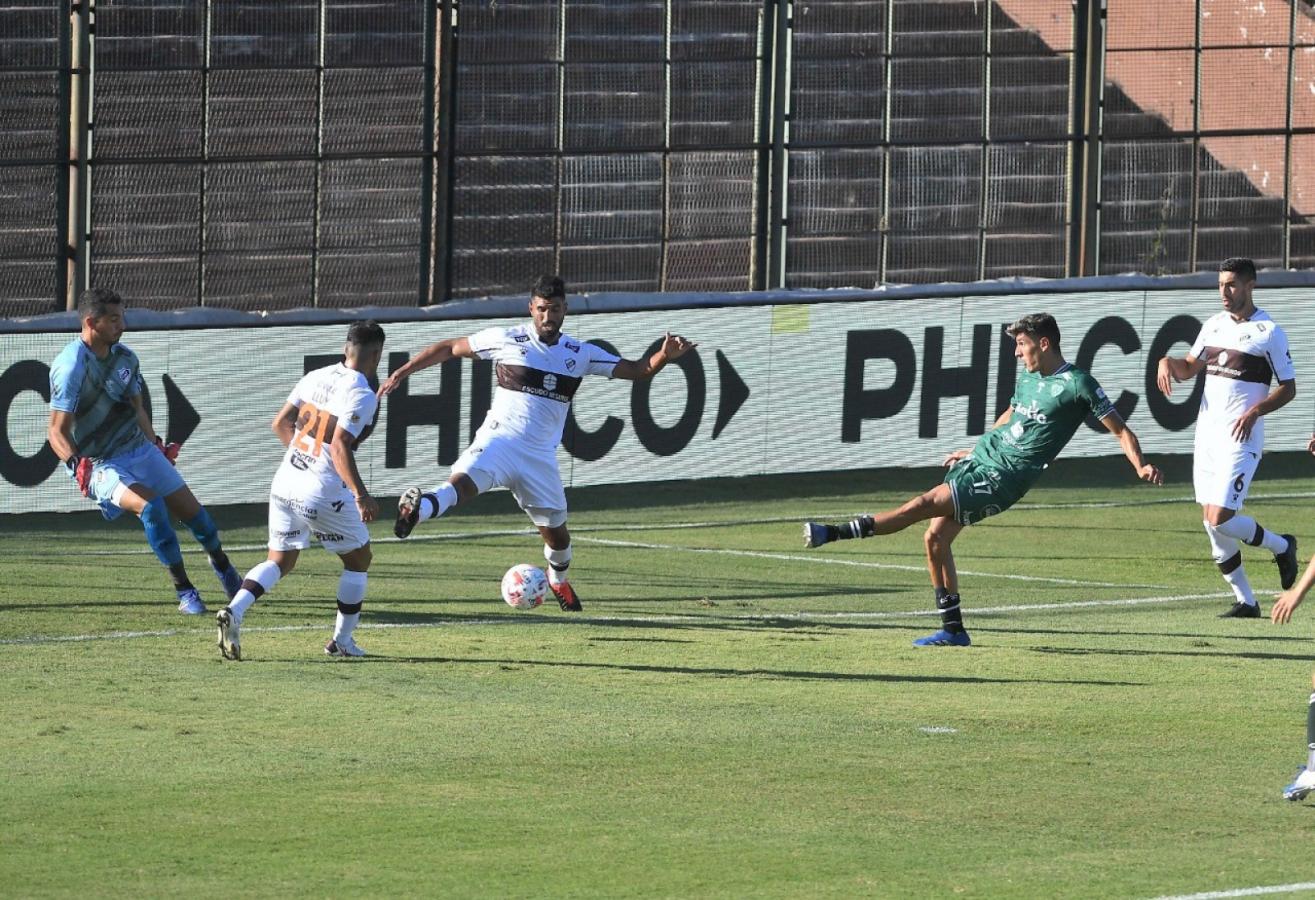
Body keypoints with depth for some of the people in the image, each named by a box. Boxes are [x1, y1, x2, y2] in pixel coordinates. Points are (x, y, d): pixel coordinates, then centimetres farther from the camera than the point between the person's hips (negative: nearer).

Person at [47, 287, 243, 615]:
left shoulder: (125, 358, 2)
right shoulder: (70, 367, -21)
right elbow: (57, 430, -22)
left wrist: (156, 445, 18)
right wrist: (76, 464, -37)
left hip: (140, 451, 7)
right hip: (99, 465, -7)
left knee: (190, 509, 9)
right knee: (150, 505, -29)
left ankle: (221, 564, 40)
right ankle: (184, 592, -19)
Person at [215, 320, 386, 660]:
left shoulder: (315, 378, 7)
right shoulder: (361, 395, -14)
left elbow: (280, 424, 14)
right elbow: (340, 446, -24)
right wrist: (361, 494, -25)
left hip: (285, 483, 6)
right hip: (324, 493, -6)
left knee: (279, 560, 17)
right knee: (358, 559, 16)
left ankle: (234, 611, -8)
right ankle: (342, 640, 19)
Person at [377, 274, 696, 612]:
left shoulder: (580, 354, 5)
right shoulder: (507, 340, -3)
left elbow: (637, 370, 7)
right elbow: (450, 348, 7)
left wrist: (665, 355, -14)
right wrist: (402, 372, 4)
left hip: (540, 455, 3)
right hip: (499, 440, -3)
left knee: (557, 533, 12)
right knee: (462, 482, -35)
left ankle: (558, 579, 41)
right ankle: (418, 508, -59)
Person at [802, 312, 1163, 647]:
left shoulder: (1077, 384, -10)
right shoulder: (1028, 378, 14)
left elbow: (1119, 430, -7)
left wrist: (1141, 465, -21)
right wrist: (973, 449, 39)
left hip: (1005, 475, -9)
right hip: (981, 457, 9)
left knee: (925, 504, -19)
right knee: (935, 538, 4)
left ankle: (834, 534, -21)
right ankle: (953, 630, 12)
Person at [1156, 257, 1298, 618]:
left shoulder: (1269, 332, -7)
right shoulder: (1214, 324, 12)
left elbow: (1288, 388, -4)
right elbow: (1190, 368, 24)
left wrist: (1256, 410, -20)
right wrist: (1168, 362, 1)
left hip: (1240, 438, -7)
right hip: (1206, 435, 7)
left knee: (1221, 520, -16)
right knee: (1212, 526, 4)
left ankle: (1281, 546, 11)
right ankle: (1245, 601, 13)